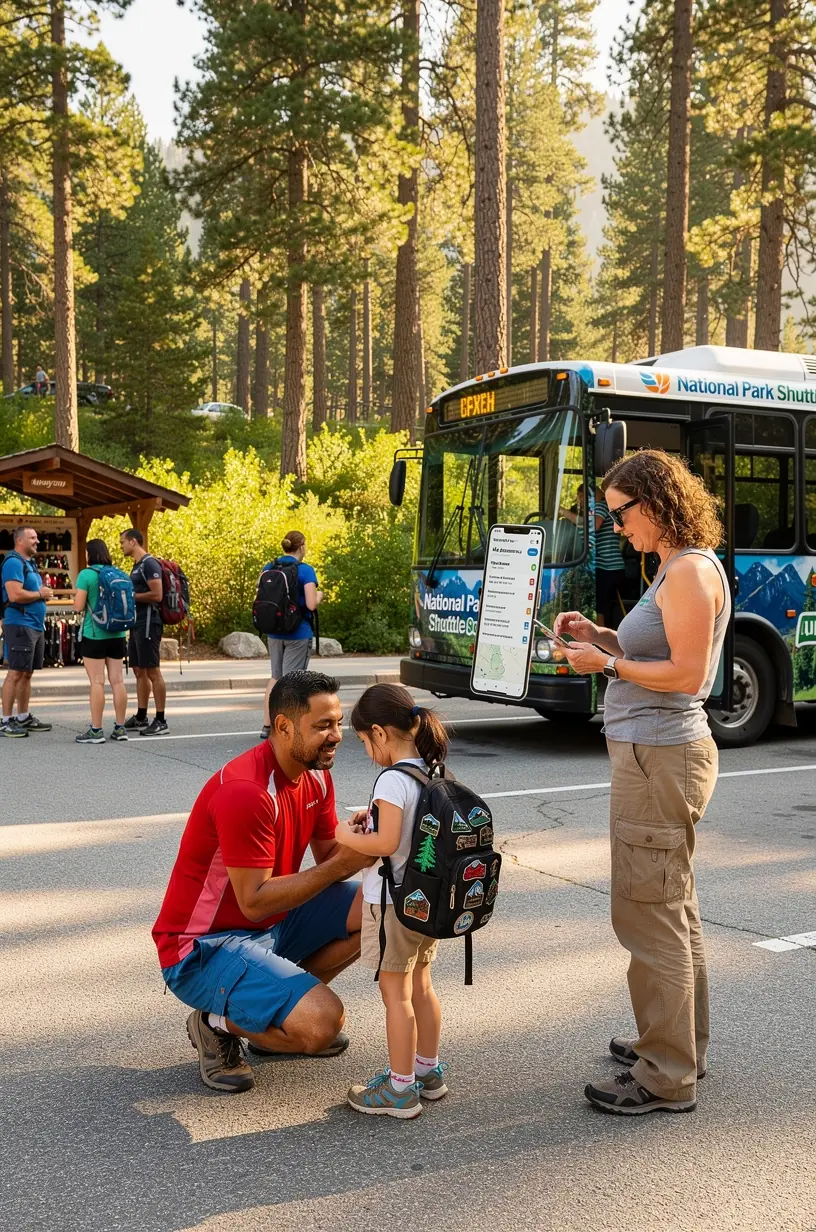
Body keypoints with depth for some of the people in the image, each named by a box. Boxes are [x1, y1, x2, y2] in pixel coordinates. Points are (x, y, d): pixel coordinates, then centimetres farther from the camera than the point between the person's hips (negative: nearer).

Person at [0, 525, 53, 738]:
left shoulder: (29, 563, 19)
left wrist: (44, 593, 8)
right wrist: (40, 594, -11)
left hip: (35, 626, 10)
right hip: (20, 625, -10)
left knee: (27, 674, 13)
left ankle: (24, 718, 20)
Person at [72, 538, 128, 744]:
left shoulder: (86, 574, -10)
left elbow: (78, 606, -11)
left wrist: (77, 599, 9)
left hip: (94, 634, -5)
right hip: (117, 634, 5)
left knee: (97, 682, -4)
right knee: (117, 680, 8)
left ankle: (96, 730, -2)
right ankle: (120, 728, 12)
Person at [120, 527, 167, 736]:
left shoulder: (149, 564, -13)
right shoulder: (137, 565, 17)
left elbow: (156, 595, -22)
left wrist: (130, 595, -14)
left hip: (148, 623, -10)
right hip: (137, 624, 10)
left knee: (152, 671, -8)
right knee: (139, 671, 13)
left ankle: (161, 721, -4)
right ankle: (140, 718, 20)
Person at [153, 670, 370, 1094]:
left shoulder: (316, 774, 0)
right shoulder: (245, 792, -28)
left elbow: (326, 859, 4)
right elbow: (255, 902, -26)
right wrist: (342, 863, -29)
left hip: (272, 924, 9)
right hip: (202, 947, -9)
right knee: (322, 1022, -25)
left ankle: (292, 1000, 10)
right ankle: (219, 1024, 2)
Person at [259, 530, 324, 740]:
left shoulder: (268, 568, 4)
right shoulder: (305, 571, -14)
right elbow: (311, 604, -19)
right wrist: (319, 596, 2)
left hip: (274, 632, 6)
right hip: (298, 633, -6)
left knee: (276, 677, 18)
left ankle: (267, 726, 20)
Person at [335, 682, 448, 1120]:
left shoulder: (392, 780, -22)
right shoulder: (431, 774, 5)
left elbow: (387, 842, -28)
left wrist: (349, 837, -12)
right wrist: (371, 823, 13)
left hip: (393, 902, -9)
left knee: (395, 993, 2)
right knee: (420, 986, 19)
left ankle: (400, 1089, 11)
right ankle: (427, 1071, 31)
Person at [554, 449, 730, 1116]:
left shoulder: (689, 571, -16)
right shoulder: (679, 568, 14)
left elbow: (686, 673, -21)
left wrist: (606, 664, -13)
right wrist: (601, 635, 7)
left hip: (659, 759, -11)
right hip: (662, 754, 11)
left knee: (650, 917, -3)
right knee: (676, 910, 19)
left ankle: (666, 1078, 7)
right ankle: (683, 1044, 34)